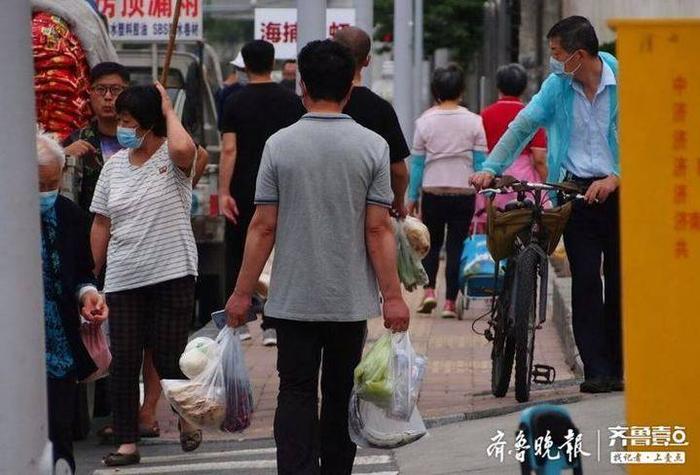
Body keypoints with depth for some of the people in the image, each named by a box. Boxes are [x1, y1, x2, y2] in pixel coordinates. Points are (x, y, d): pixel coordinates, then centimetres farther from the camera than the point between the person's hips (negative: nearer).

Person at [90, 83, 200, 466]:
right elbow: (101, 223, 13)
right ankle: (127, 443, 5)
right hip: (123, 279, 4)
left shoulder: (172, 158, -5)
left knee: (168, 359, 1)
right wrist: (93, 274, 11)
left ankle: (186, 422, 25)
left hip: (172, 276, -4)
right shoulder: (114, 165, 9)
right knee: (123, 362, 1)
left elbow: (184, 149, -32)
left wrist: (169, 112, -15)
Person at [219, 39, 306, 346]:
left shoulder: (235, 102, -5)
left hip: (244, 192, -2)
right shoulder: (291, 101, 2)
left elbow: (229, 149, -10)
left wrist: (224, 192, -10)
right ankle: (273, 326, 1)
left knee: (238, 257, 9)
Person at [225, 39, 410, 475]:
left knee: (296, 393, 2)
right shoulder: (372, 146, -5)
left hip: (293, 299, 0)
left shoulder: (280, 145, -5)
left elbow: (263, 227, -4)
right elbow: (378, 230, -7)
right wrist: (393, 296, -2)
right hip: (351, 300, 1)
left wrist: (242, 293, 3)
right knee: (341, 395, 13)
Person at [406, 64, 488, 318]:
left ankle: (429, 290, -2)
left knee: (432, 243, 16)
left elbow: (417, 162, 1)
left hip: (432, 192, 0)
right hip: (464, 192, 0)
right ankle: (450, 302, 2)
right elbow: (481, 162, -1)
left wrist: (412, 197, 8)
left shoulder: (425, 121, -1)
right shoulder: (473, 121, -2)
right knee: (456, 246, 5)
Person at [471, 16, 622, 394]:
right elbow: (523, 125, 5)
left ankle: (617, 367, 11)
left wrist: (614, 178, -19)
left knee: (620, 281, 2)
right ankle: (596, 370, -5)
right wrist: (490, 168, -5)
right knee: (585, 282, -6)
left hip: (617, 190, -2)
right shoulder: (558, 86, 5)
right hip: (577, 190, 2)